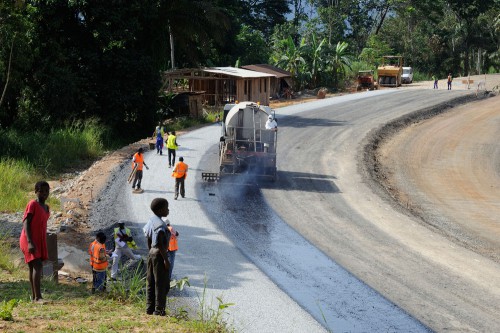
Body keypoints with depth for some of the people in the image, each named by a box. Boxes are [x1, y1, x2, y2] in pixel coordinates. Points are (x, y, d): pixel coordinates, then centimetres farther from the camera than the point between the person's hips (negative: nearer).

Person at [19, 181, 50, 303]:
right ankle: (37, 297, -24)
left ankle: (34, 296, 11)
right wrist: (30, 242, -25)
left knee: (34, 267, 9)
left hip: (40, 241, 8)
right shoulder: (32, 204, -11)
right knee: (37, 266, -18)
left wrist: (44, 245, 20)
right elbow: (26, 223, -16)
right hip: (30, 241, -8)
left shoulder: (46, 207, 14)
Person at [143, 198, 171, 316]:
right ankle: (159, 309, 0)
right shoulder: (160, 224, -18)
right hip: (159, 254, -9)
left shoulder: (151, 221, 8)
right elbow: (160, 244, -22)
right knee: (161, 284, -2)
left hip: (151, 253, 9)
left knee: (151, 283, 12)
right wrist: (165, 259, -18)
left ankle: (150, 308, 17)